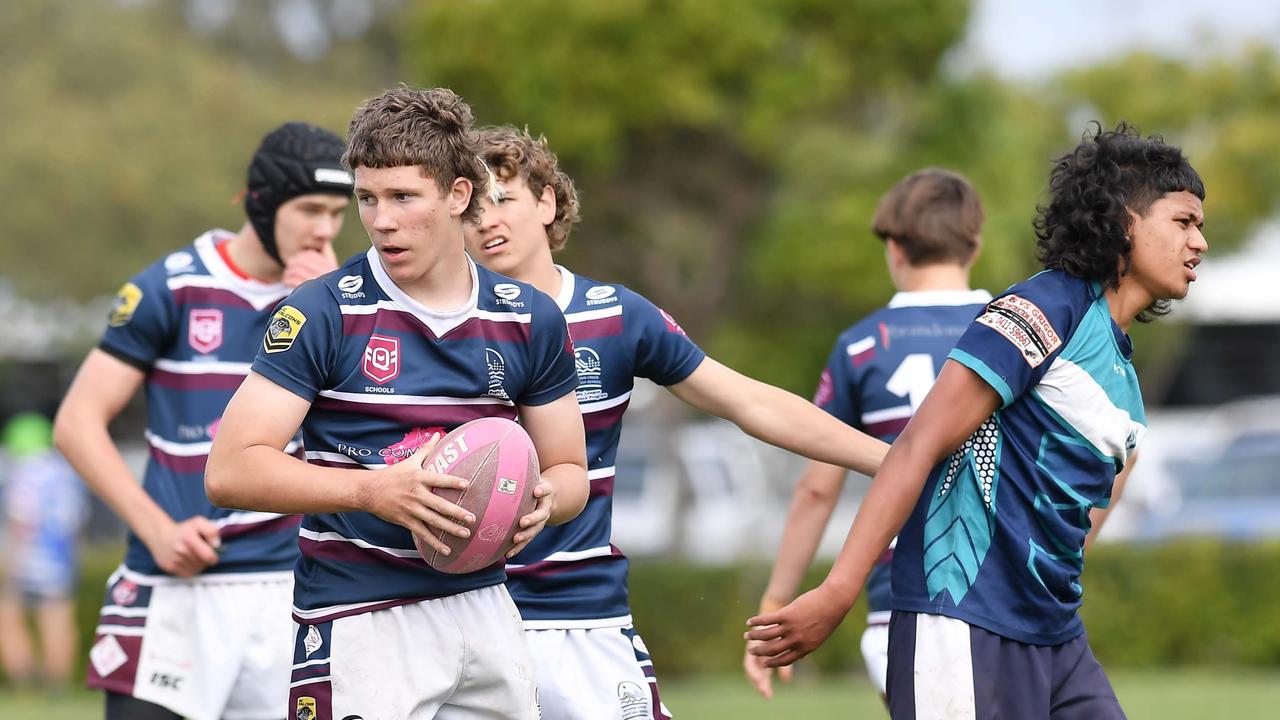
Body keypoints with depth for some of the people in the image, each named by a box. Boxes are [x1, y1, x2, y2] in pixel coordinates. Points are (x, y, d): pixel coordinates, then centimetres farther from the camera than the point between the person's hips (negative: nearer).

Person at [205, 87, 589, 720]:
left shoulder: (530, 318, 6)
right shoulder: (323, 312, -6)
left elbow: (567, 468, 15)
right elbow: (230, 469, -12)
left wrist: (543, 500, -9)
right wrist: (374, 490, -22)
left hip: (484, 608, 4)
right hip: (359, 616, -4)